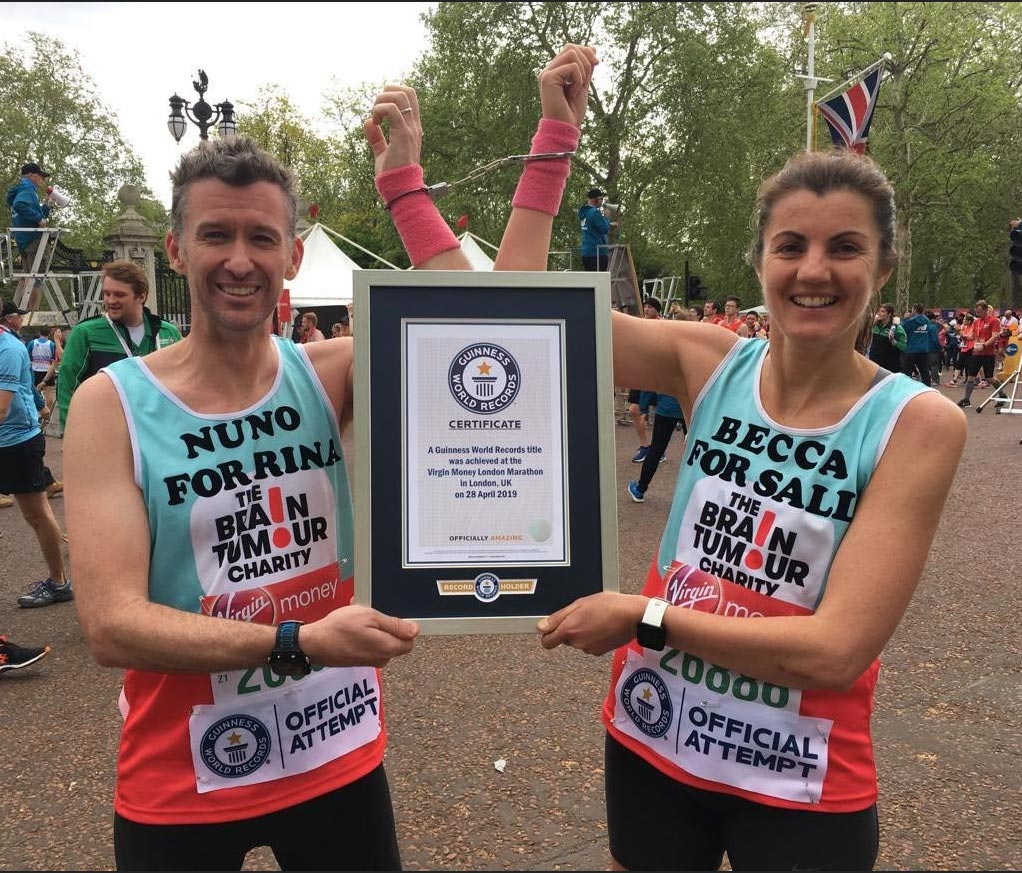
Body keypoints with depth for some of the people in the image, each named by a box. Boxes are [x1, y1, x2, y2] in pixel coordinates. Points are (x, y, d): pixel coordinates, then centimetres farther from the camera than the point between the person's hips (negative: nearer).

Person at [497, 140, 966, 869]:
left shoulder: (917, 422, -16)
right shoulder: (709, 365, -8)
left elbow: (838, 648, -22)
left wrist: (644, 617, -19)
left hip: (800, 787, -2)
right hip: (654, 741, 3)